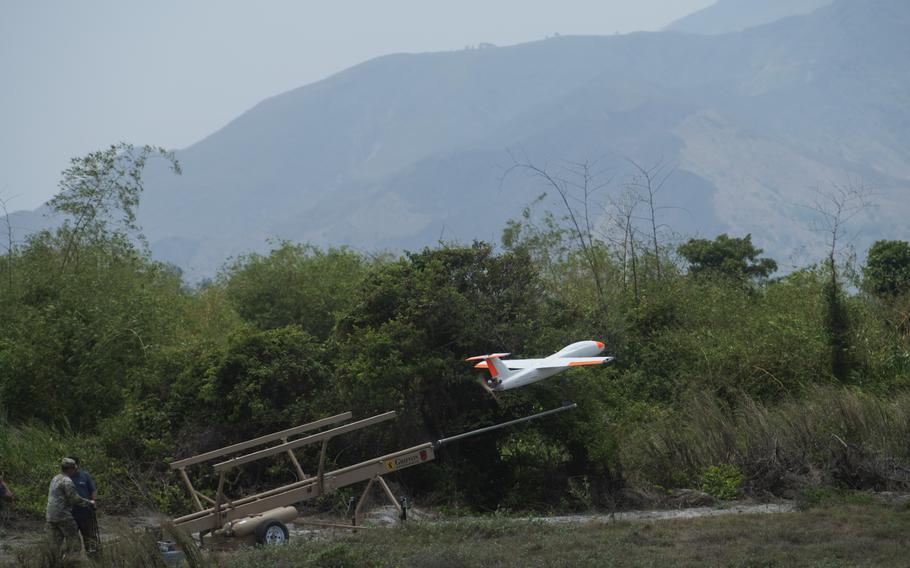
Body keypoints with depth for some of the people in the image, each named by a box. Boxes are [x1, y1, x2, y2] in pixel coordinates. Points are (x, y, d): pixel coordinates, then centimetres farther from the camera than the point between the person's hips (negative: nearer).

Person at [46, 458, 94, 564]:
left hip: (51, 517, 9)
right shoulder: (67, 481, -12)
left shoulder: (55, 479, 17)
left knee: (56, 544, 9)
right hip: (63, 516, -9)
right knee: (74, 541, -2)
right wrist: (89, 502, -2)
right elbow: (75, 499, -15)